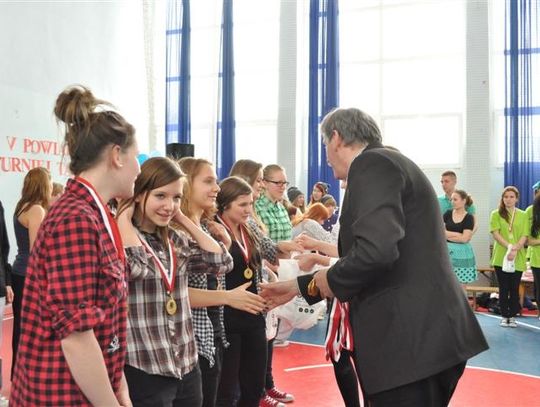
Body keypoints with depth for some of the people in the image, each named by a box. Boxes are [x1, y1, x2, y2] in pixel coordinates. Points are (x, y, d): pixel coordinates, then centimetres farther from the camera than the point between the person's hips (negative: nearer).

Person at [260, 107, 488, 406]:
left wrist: (325, 281, -6)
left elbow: (375, 251, -26)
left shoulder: (371, 164, -10)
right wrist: (299, 287, 26)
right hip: (423, 336, 10)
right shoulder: (387, 163, 20)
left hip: (412, 340, -10)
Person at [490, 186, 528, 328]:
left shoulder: (523, 215, 8)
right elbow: (495, 233, -5)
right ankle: (504, 316, 12)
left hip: (518, 258, 1)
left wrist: (515, 249, -16)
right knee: (503, 288, 3)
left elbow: (524, 236, 0)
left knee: (515, 288, 4)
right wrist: (509, 246, -19)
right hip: (501, 257, -1)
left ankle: (512, 316, 14)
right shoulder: (496, 214, 5)